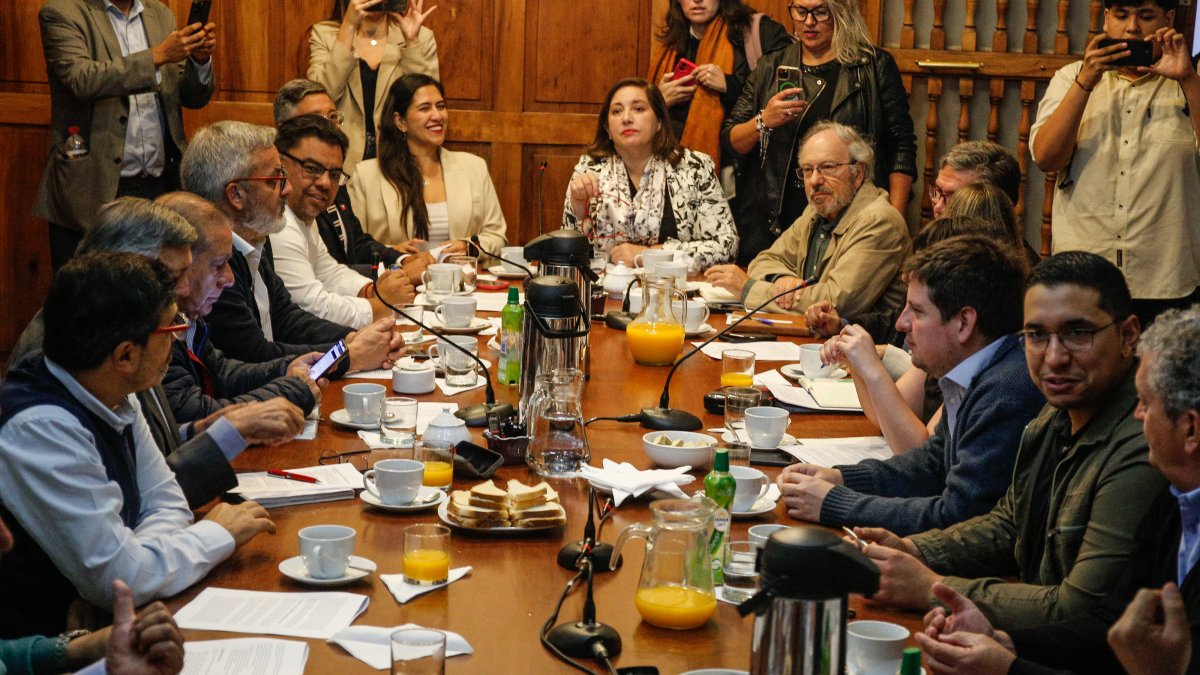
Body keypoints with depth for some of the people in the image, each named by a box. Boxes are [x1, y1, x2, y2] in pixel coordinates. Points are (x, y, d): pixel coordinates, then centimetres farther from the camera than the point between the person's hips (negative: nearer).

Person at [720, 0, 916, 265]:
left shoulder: (875, 66, 2)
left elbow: (901, 147, 1)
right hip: (774, 221, 2)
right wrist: (763, 121, -13)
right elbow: (730, 140, 8)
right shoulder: (770, 68, 10)